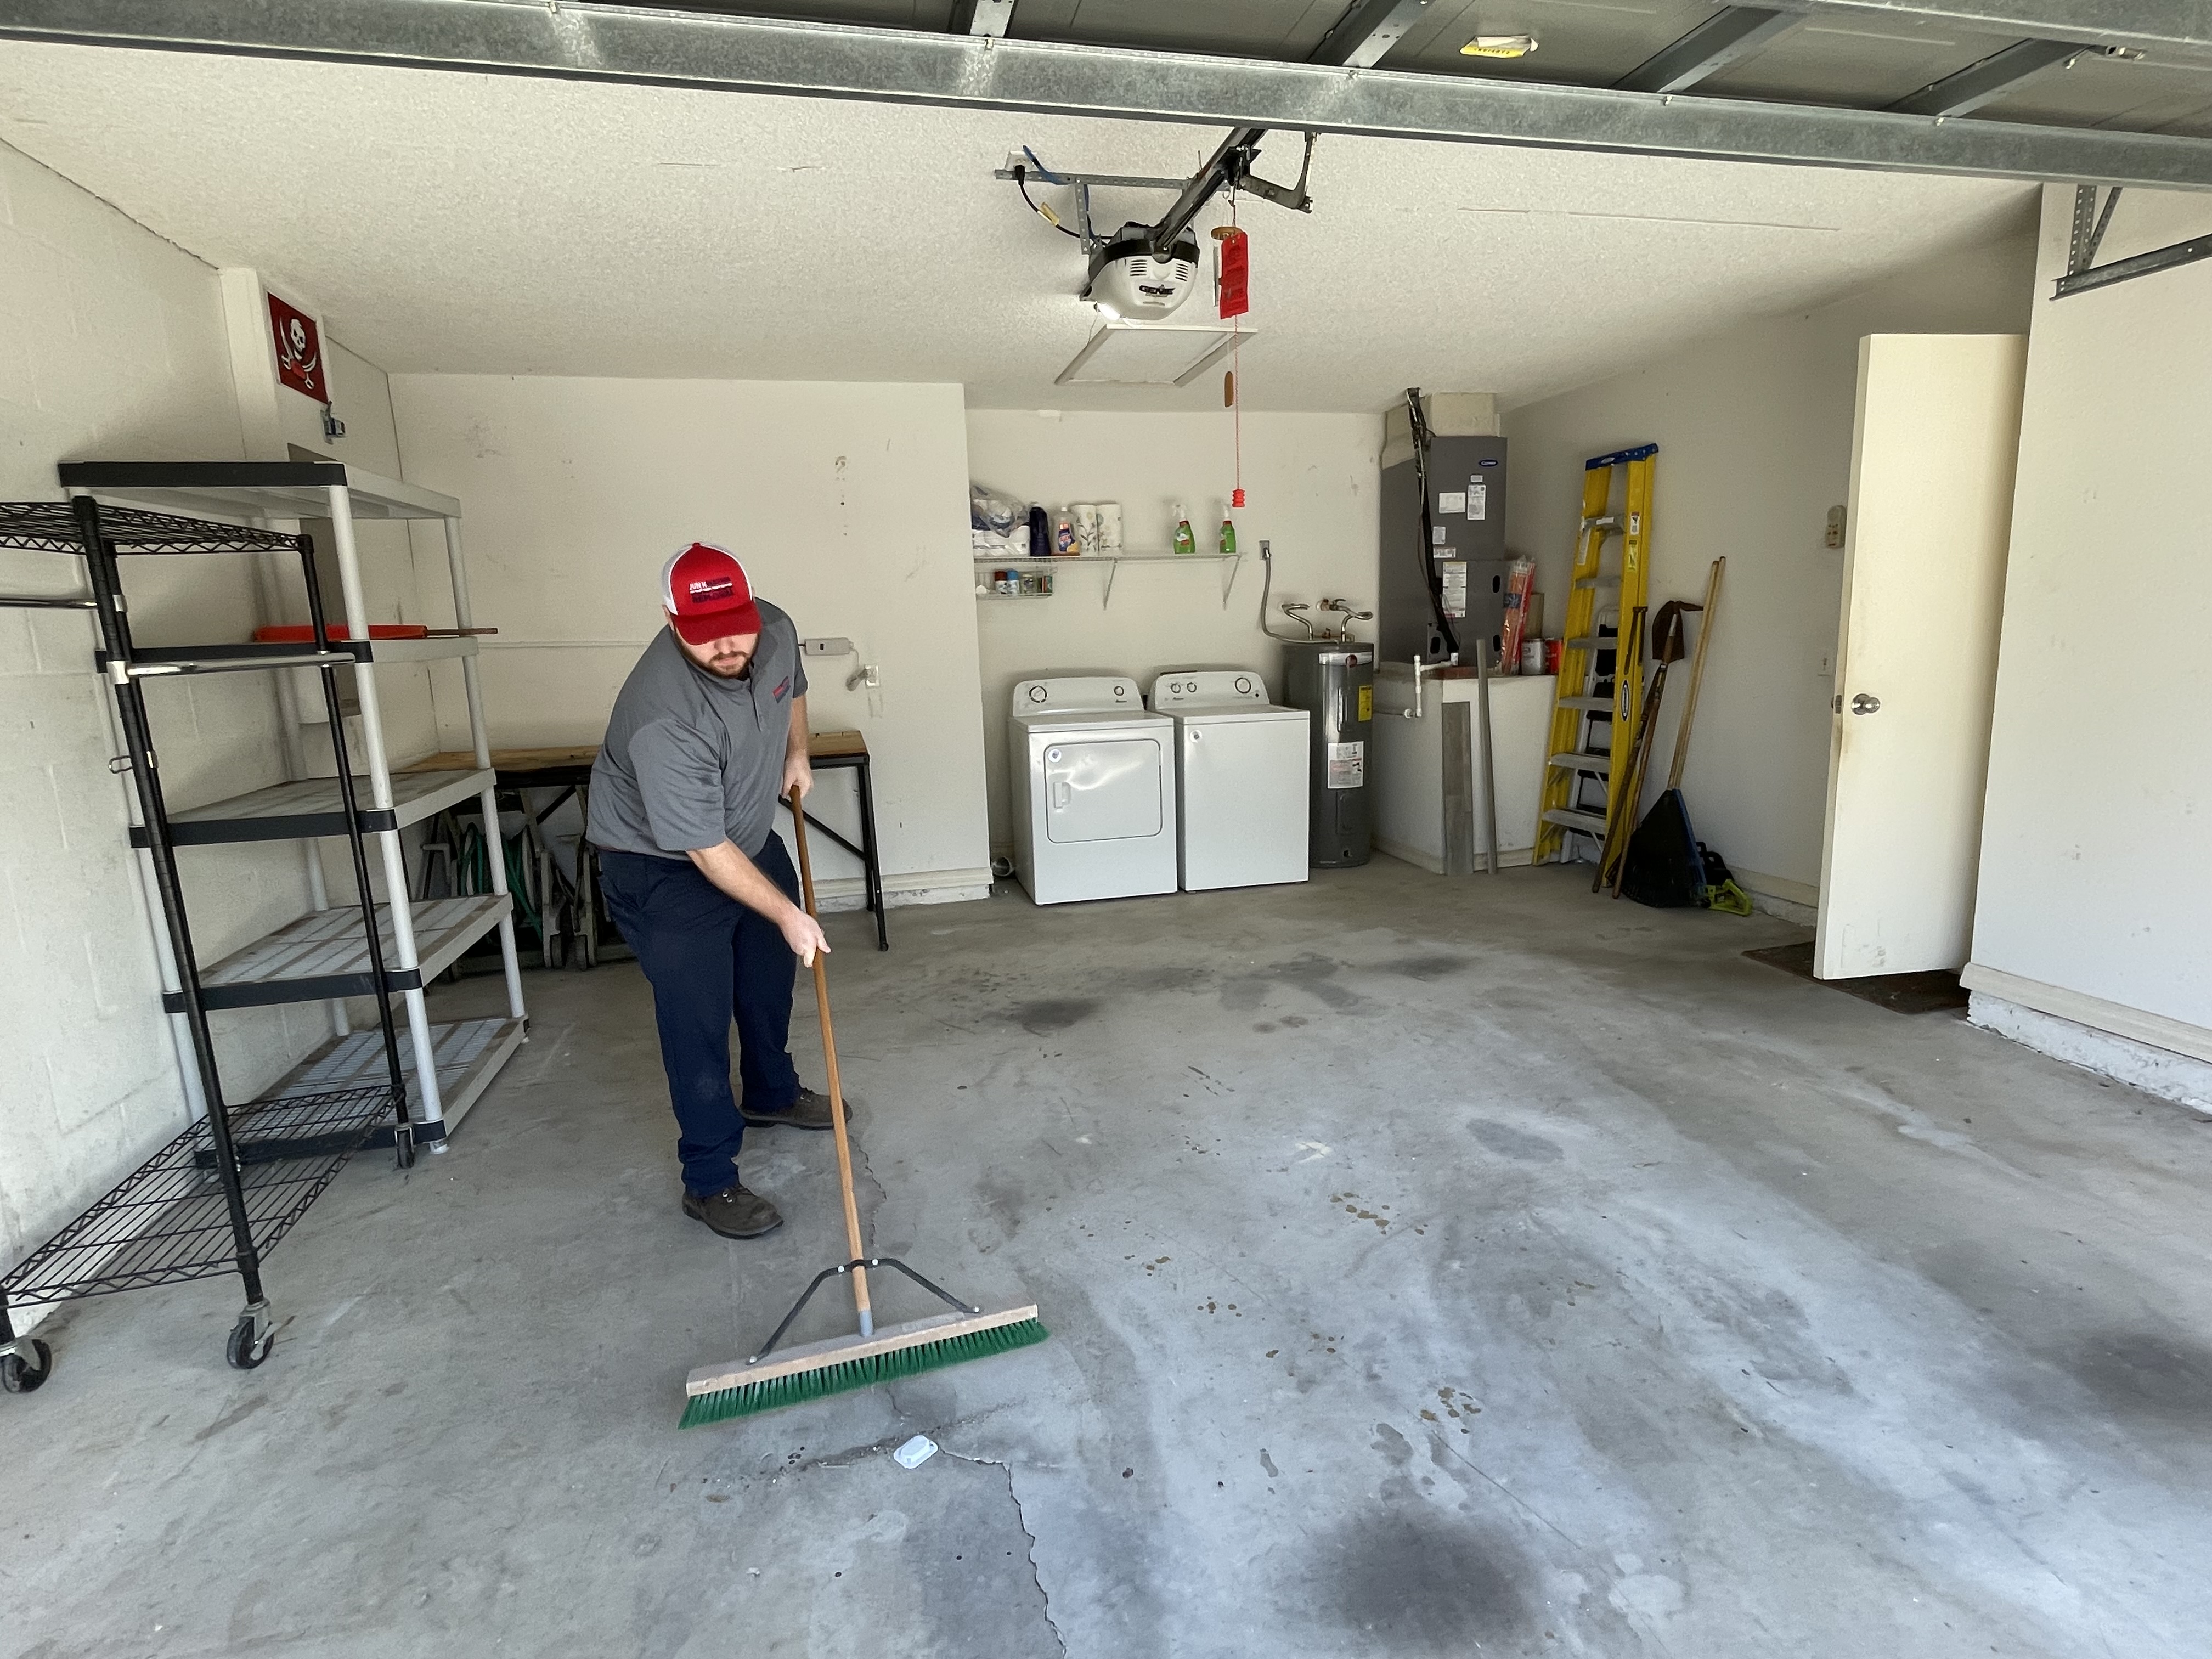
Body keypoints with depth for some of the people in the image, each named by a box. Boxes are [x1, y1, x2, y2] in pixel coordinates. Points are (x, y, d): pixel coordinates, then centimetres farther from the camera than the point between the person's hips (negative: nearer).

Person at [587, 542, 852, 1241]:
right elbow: (706, 851, -32)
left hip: (752, 836, 8)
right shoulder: (663, 718, -37)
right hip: (663, 868, -8)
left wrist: (797, 754, 5)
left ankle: (771, 1094, 46)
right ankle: (710, 1182, 12)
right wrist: (787, 913, -28)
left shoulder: (775, 630, -16)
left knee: (771, 977, 21)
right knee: (698, 1019, -4)